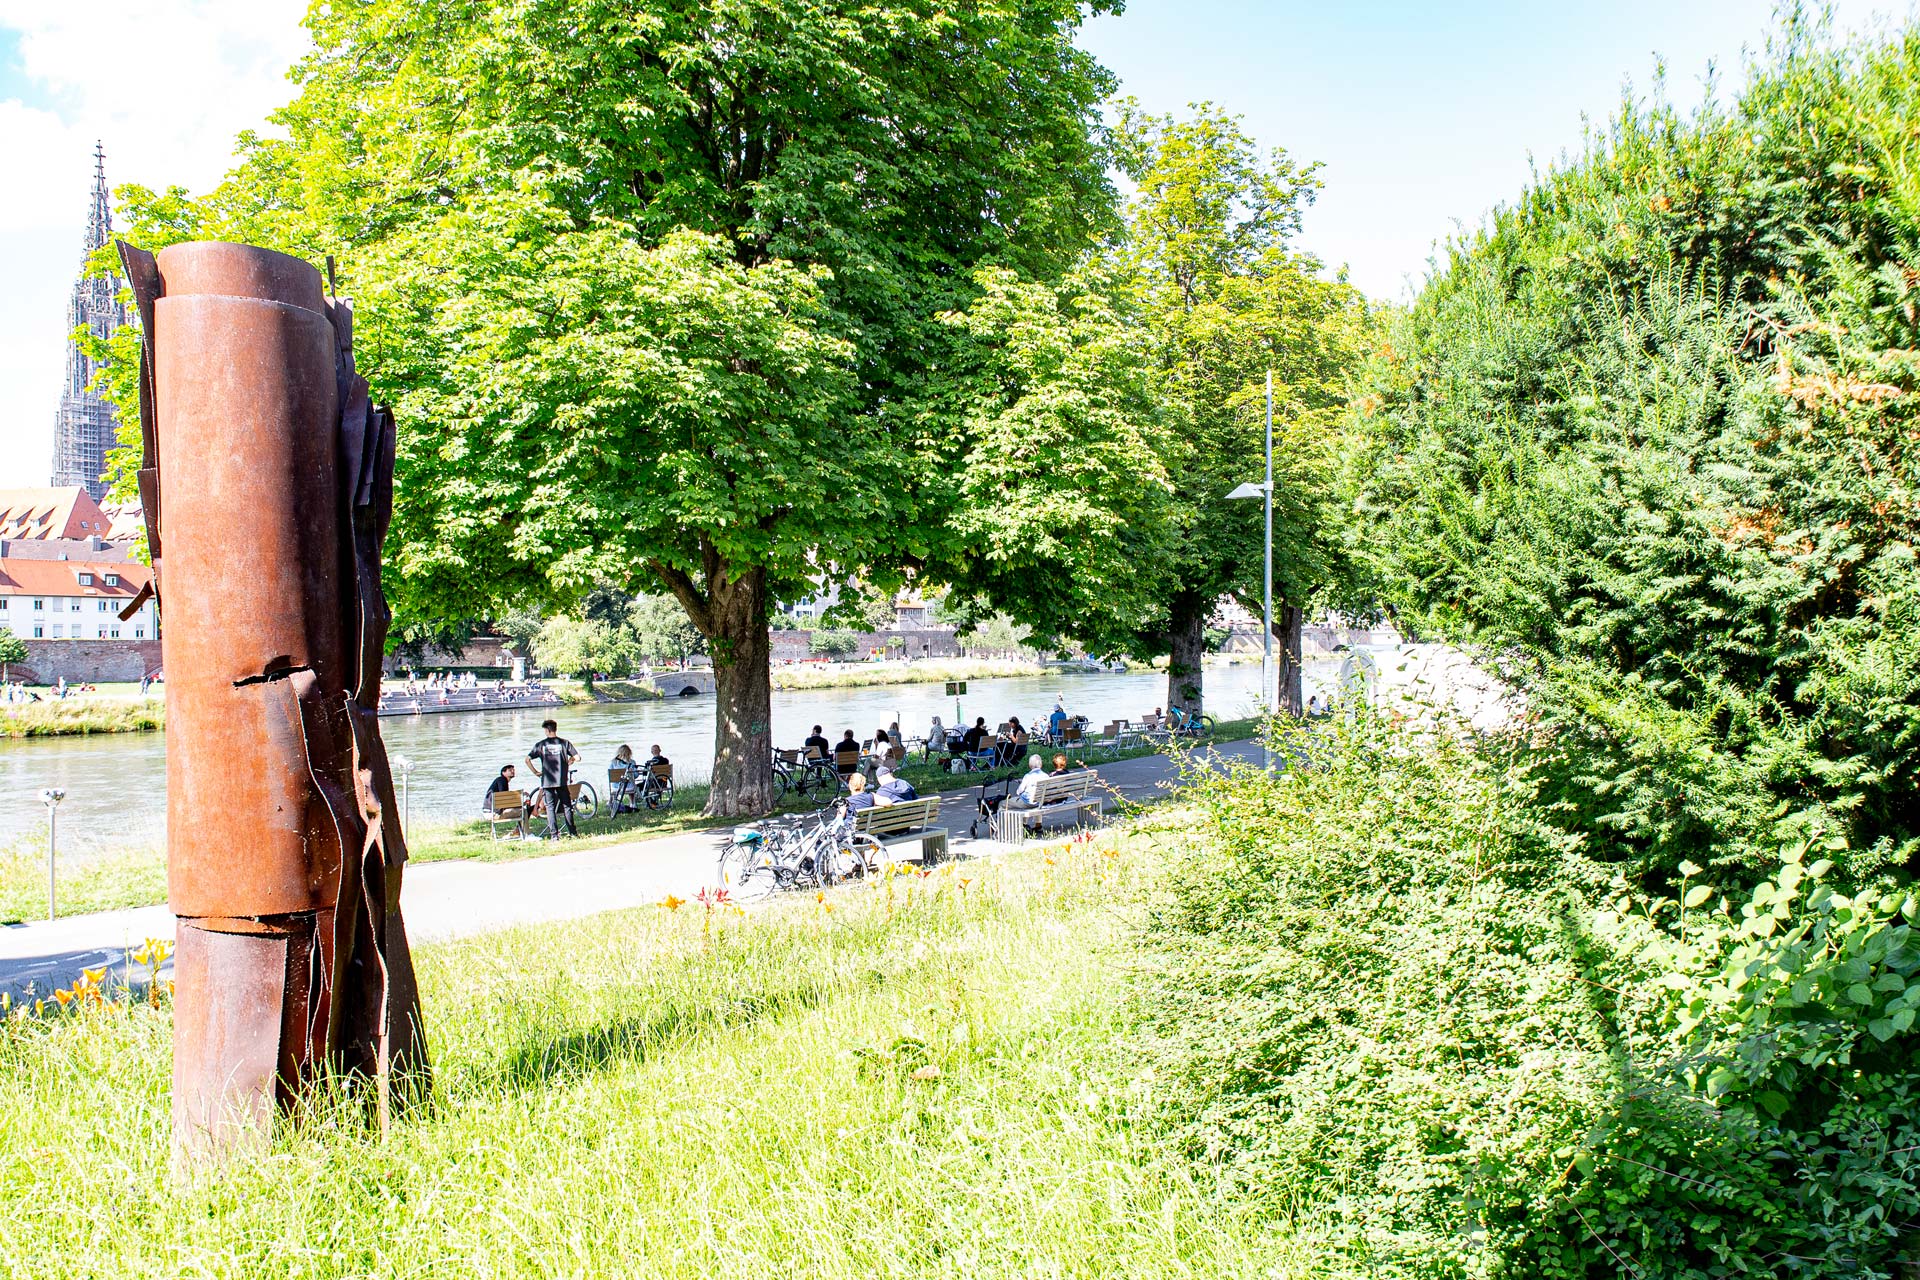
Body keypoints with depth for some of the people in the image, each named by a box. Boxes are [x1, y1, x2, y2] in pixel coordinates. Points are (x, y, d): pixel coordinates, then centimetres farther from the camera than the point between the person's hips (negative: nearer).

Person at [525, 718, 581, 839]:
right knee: (567, 806, 10)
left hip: (547, 781, -1)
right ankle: (573, 832, 13)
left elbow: (527, 759, -3)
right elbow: (577, 757, -3)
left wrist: (535, 772, 6)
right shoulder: (564, 743, 0)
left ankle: (554, 834, -2)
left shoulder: (540, 744, 0)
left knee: (550, 807, 3)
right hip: (562, 780, 1)